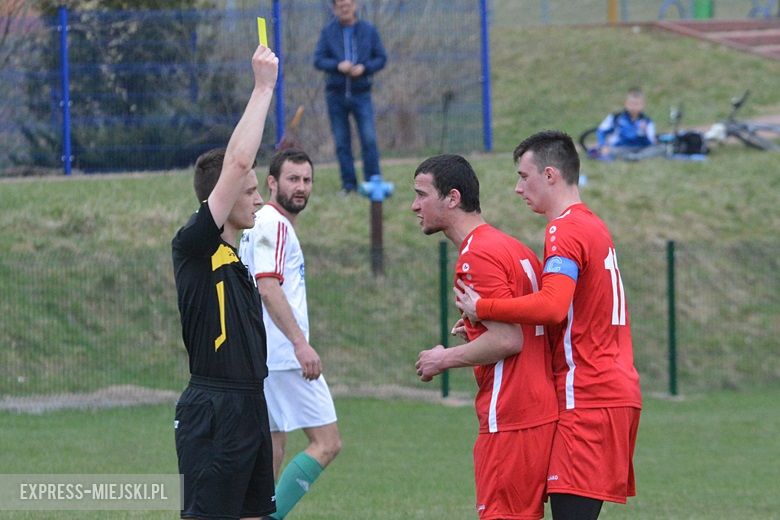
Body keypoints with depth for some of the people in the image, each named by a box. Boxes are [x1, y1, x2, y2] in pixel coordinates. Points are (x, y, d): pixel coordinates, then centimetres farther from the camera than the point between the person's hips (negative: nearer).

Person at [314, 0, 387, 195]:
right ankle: (348, 184, 10)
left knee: (369, 140, -11)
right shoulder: (328, 32, 4)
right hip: (336, 95, 1)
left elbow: (381, 58, 5)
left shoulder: (369, 31, 3)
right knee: (342, 142, 4)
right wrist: (337, 65, -19)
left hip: (361, 93, -1)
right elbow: (318, 60, -1)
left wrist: (364, 68, -14)